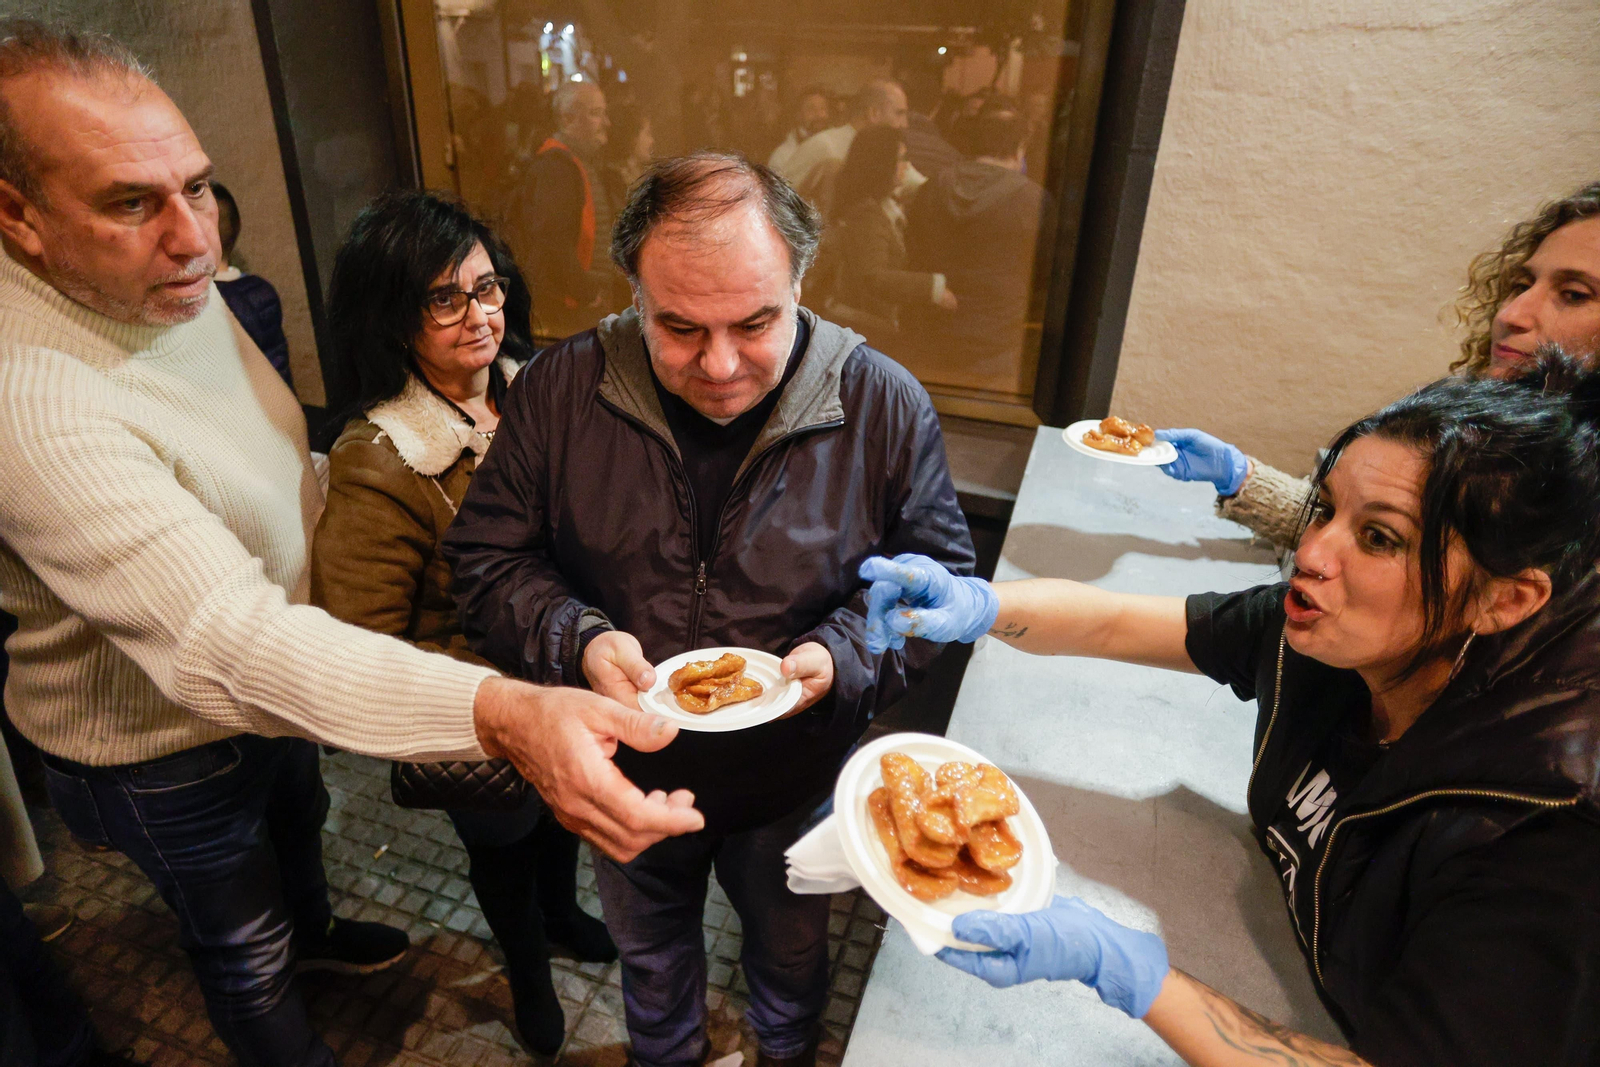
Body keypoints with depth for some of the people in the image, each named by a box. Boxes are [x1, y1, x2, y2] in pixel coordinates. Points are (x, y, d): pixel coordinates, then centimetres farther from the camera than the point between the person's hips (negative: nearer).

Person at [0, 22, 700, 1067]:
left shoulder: (180, 290, -10)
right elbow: (223, 644, -51)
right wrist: (504, 713, -62)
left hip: (270, 687, 8)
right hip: (165, 756, -8)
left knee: (299, 821, 35)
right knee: (244, 950, 19)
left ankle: (313, 930, 66)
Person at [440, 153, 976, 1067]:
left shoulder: (885, 407, -19)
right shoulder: (560, 391, -16)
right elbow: (489, 557, -9)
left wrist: (842, 657, -27)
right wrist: (576, 642, -27)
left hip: (796, 781, 0)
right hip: (628, 775, 1)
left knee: (792, 943, 29)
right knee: (649, 944, 31)